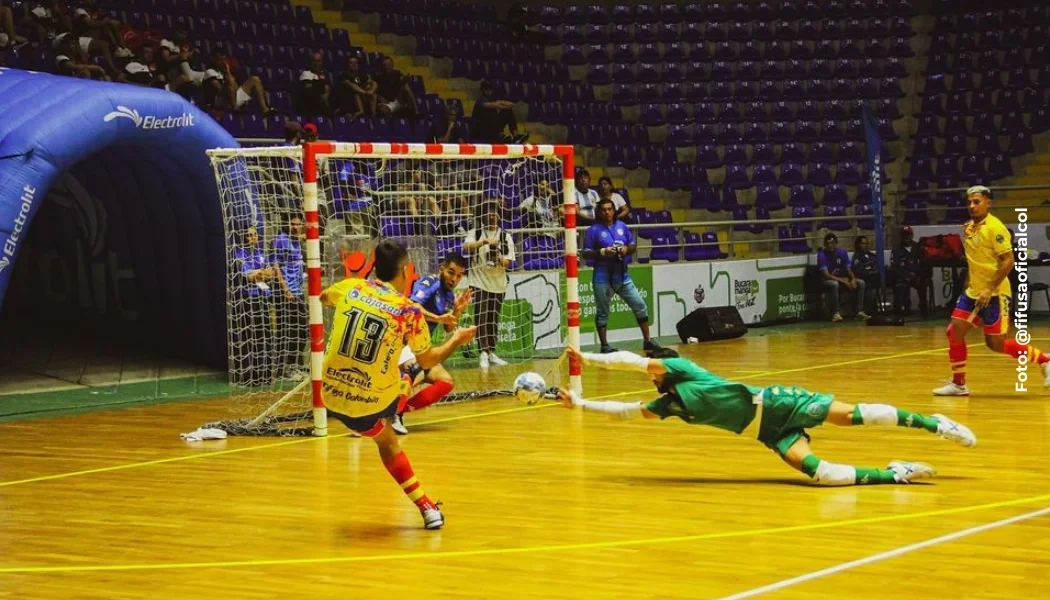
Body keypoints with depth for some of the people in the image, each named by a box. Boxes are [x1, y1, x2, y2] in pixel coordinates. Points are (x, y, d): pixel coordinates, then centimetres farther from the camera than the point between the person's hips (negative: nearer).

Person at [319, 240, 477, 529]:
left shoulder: (350, 288, -1)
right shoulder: (409, 311, -10)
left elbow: (323, 297, 25)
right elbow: (427, 360, 5)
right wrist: (457, 340, 23)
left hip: (332, 396, 3)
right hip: (371, 403, -3)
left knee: (385, 440, 31)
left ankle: (426, 507, 31)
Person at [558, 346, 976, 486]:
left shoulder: (681, 369, -1)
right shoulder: (668, 404, 17)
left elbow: (631, 359, -8)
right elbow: (625, 410, 21)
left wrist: (588, 358, -4)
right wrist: (581, 403, 17)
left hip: (772, 404, -5)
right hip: (768, 434, 6)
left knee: (849, 414, -15)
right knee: (817, 473, -16)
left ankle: (931, 423, -7)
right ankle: (894, 474, -12)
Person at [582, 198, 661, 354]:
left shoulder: (622, 227, 9)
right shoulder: (594, 230, -4)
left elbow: (634, 245, 16)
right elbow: (586, 253, -6)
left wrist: (627, 249, -6)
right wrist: (602, 252, -20)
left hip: (622, 274, 4)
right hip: (603, 276, -4)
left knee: (640, 306, 3)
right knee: (602, 312, 3)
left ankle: (647, 341, 12)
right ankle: (604, 345, 10)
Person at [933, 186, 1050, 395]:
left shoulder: (994, 227, -16)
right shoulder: (967, 228, 9)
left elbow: (1008, 261, -20)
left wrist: (990, 288, -23)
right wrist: (968, 285, 17)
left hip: (994, 294, -8)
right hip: (973, 291, 8)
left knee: (996, 344, -3)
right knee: (954, 331, 0)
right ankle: (958, 384, 10)